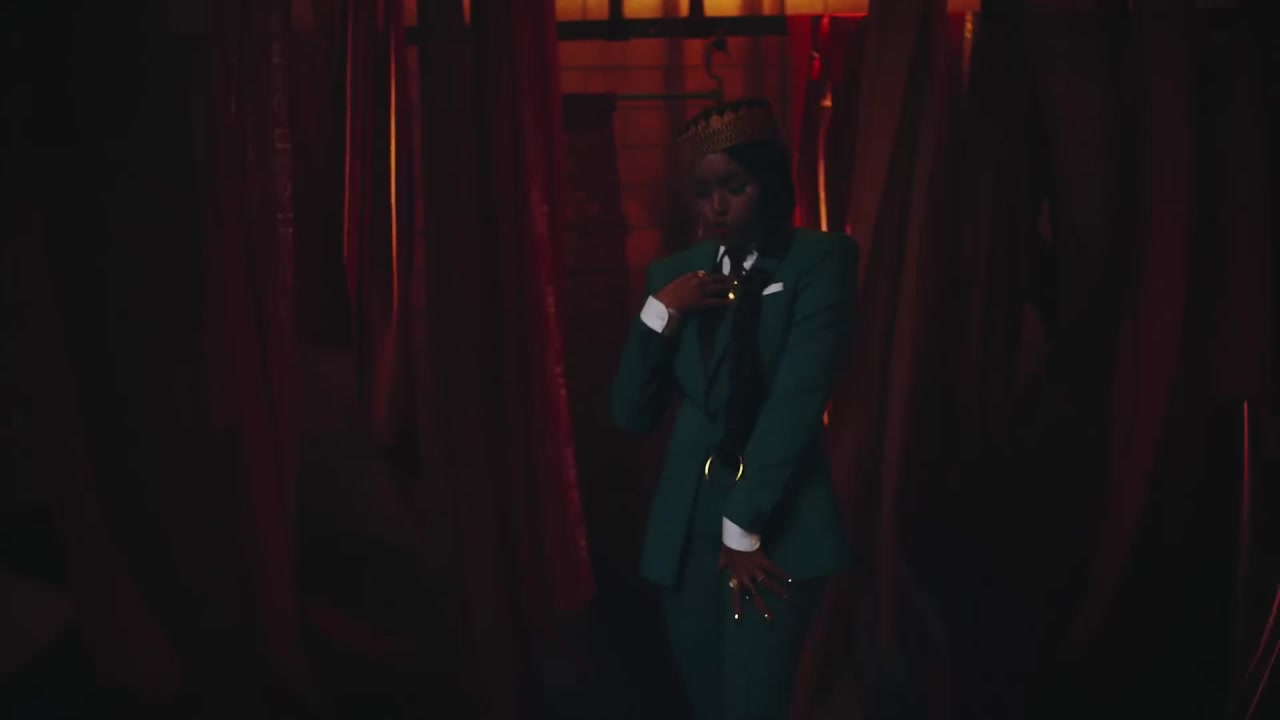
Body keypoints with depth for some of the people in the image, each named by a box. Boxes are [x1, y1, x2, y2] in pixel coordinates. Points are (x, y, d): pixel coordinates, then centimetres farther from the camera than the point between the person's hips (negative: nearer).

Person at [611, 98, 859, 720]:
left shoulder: (820, 259, -4)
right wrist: (661, 313, -6)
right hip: (687, 529, 5)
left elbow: (798, 399, -12)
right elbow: (632, 414, 7)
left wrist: (745, 526, -13)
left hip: (778, 529, -4)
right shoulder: (675, 274, 10)